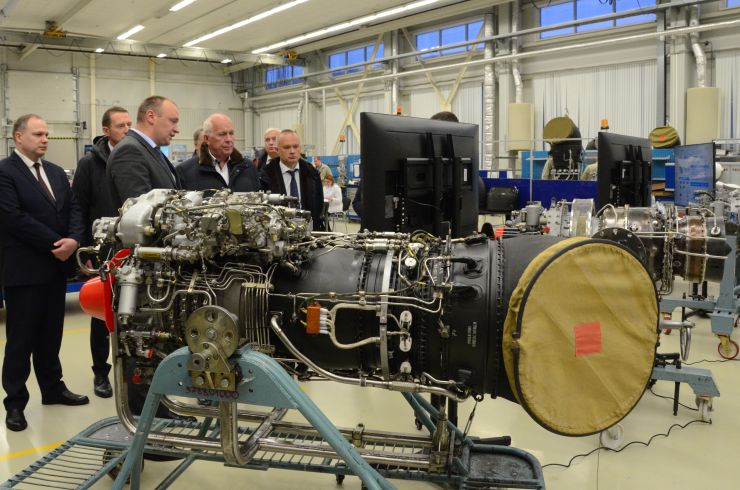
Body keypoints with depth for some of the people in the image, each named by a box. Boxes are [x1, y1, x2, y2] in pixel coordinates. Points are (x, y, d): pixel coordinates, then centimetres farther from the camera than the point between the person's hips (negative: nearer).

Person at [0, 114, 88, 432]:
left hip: (57, 266, 7)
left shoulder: (56, 172, 13)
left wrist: (73, 240, -12)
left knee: (50, 334, 16)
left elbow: (73, 208, 8)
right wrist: (55, 244, -17)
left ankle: (53, 388, 28)